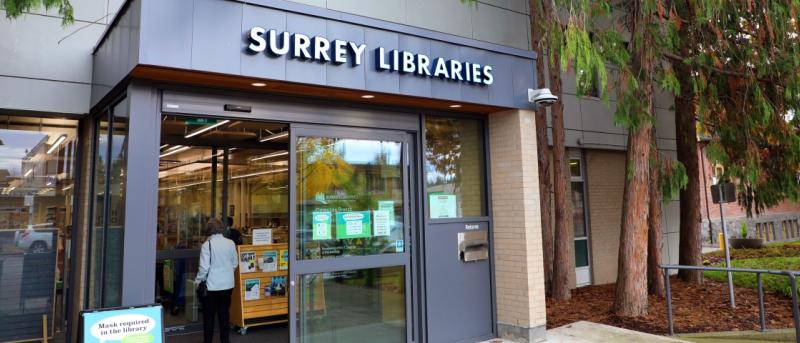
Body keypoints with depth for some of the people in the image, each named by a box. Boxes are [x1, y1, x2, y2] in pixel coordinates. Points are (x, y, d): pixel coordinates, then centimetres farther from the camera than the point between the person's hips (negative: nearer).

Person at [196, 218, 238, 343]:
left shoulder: (207, 244, -15)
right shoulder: (230, 243, -5)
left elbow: (204, 267, -14)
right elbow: (235, 264, 4)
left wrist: (198, 280, 2)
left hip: (212, 285, -3)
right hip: (227, 284, 3)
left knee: (209, 315, 10)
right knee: (224, 314, 14)